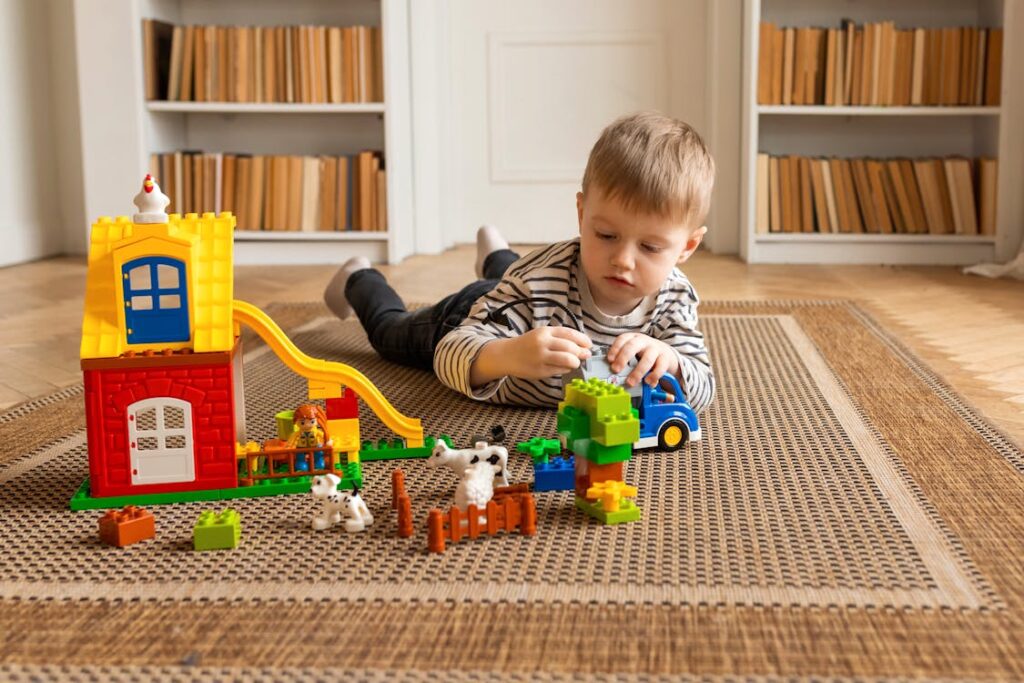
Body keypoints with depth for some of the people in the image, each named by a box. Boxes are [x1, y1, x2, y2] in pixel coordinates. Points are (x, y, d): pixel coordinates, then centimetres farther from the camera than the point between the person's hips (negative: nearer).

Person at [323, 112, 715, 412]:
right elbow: (450, 357, -51)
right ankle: (360, 282, 60)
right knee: (392, 331, 31)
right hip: (463, 322, -3)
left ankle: (497, 261, 71)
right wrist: (507, 356, -73)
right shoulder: (539, 279, -48)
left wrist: (668, 361, -58)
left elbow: (701, 393, -35)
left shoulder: (674, 299, -35)